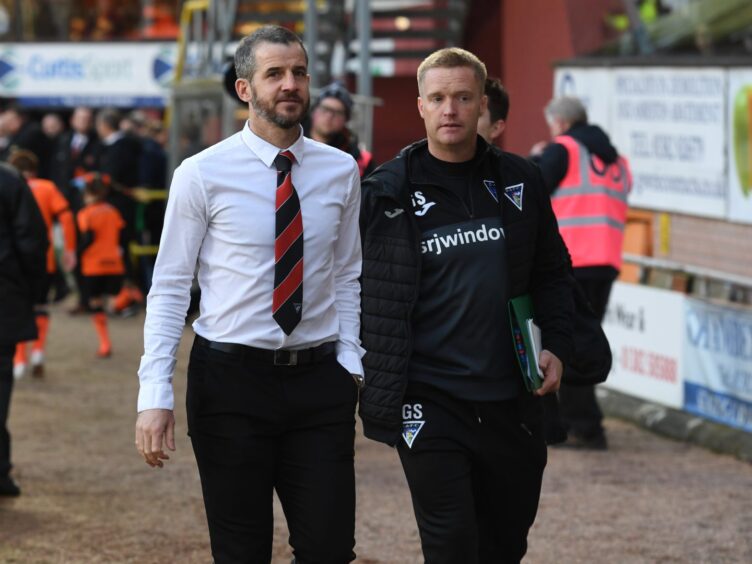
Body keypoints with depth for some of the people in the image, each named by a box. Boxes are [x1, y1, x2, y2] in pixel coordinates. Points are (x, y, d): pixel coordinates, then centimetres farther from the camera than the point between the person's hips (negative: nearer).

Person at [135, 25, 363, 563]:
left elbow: (348, 278, 11)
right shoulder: (202, 174, -5)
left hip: (319, 379, 3)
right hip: (231, 378, -2)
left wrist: (351, 366, -1)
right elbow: (169, 287, -5)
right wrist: (155, 394, -12)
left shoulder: (341, 171, 5)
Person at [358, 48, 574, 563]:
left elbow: (552, 272, 15)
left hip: (512, 400, 4)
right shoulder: (390, 192, -4)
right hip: (429, 401, -4)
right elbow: (364, 295, 1)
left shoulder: (520, 181, 5)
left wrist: (555, 346, 2)